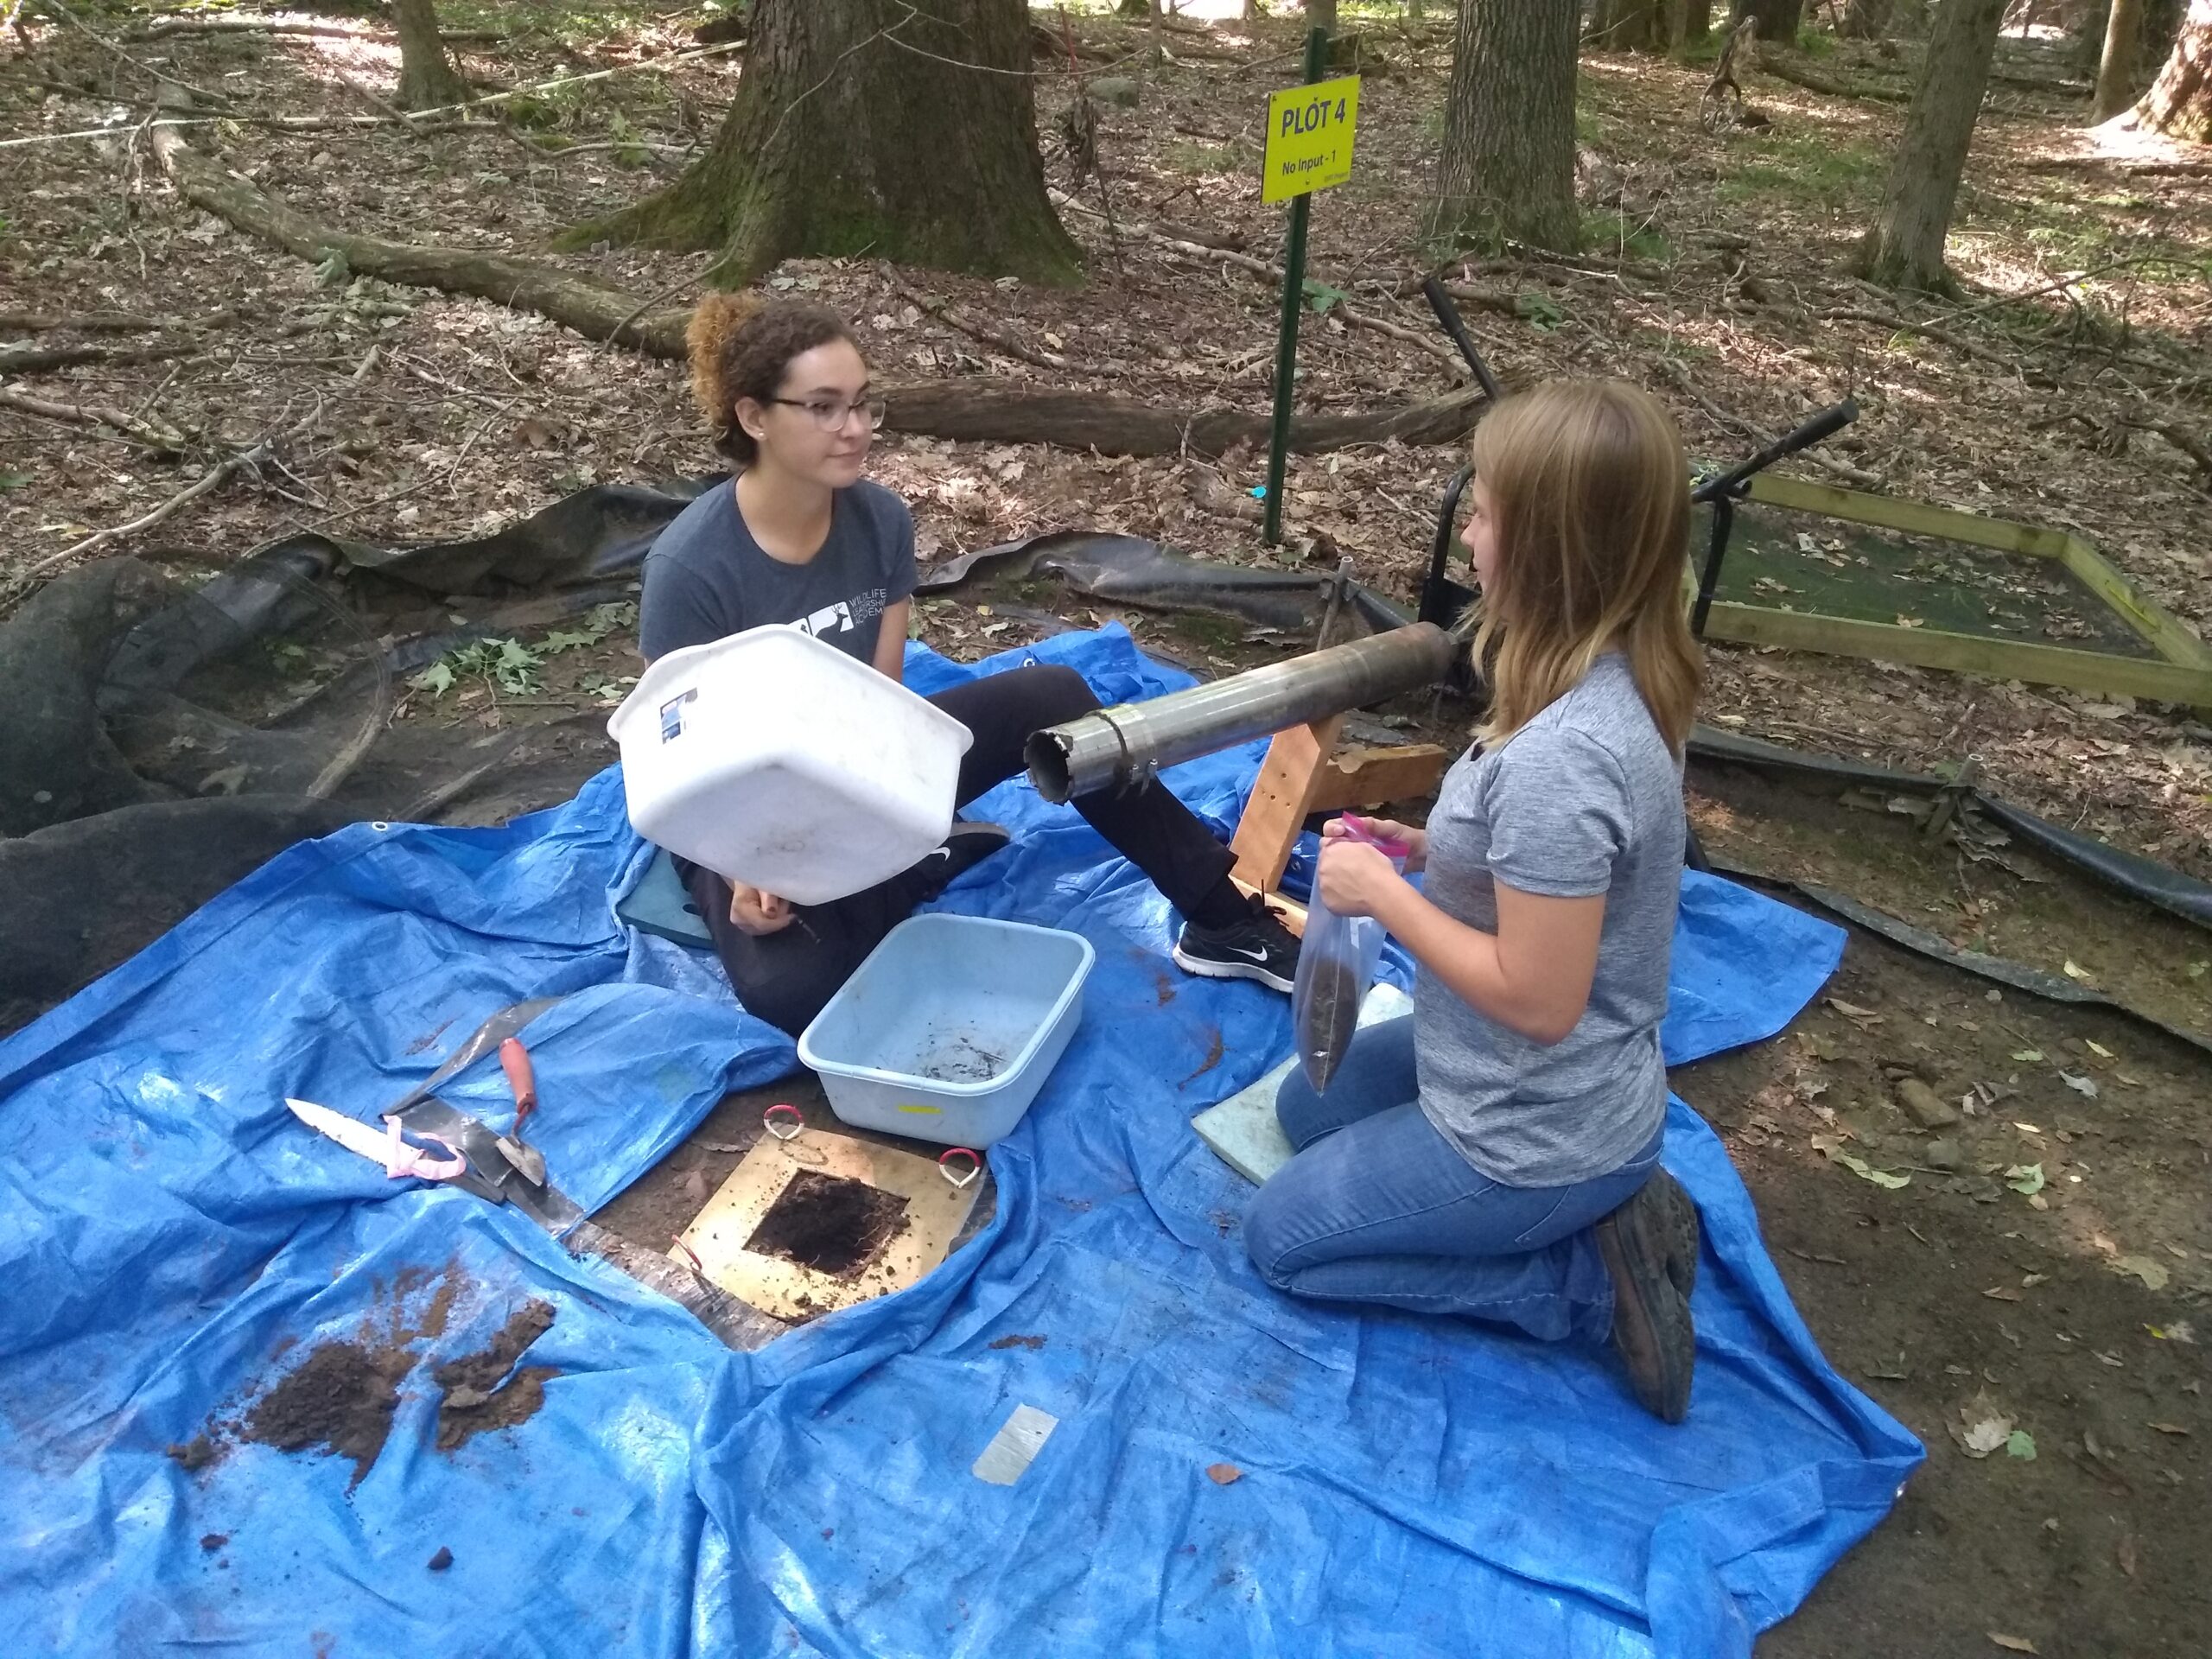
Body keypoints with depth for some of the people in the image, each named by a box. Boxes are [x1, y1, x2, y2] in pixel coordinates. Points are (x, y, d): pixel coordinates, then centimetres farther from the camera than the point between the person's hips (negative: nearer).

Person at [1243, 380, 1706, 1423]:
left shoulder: (1554, 756, -35)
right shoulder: (1622, 683, -6)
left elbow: (1536, 997, -30)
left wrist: (1380, 891, -19)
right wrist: (1424, 847, 0)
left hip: (1535, 1141, -9)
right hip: (1560, 1092, 9)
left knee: (1280, 1238, 12)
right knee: (1306, 1109, 28)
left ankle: (1590, 1275, 4)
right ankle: (1596, 1212, 15)